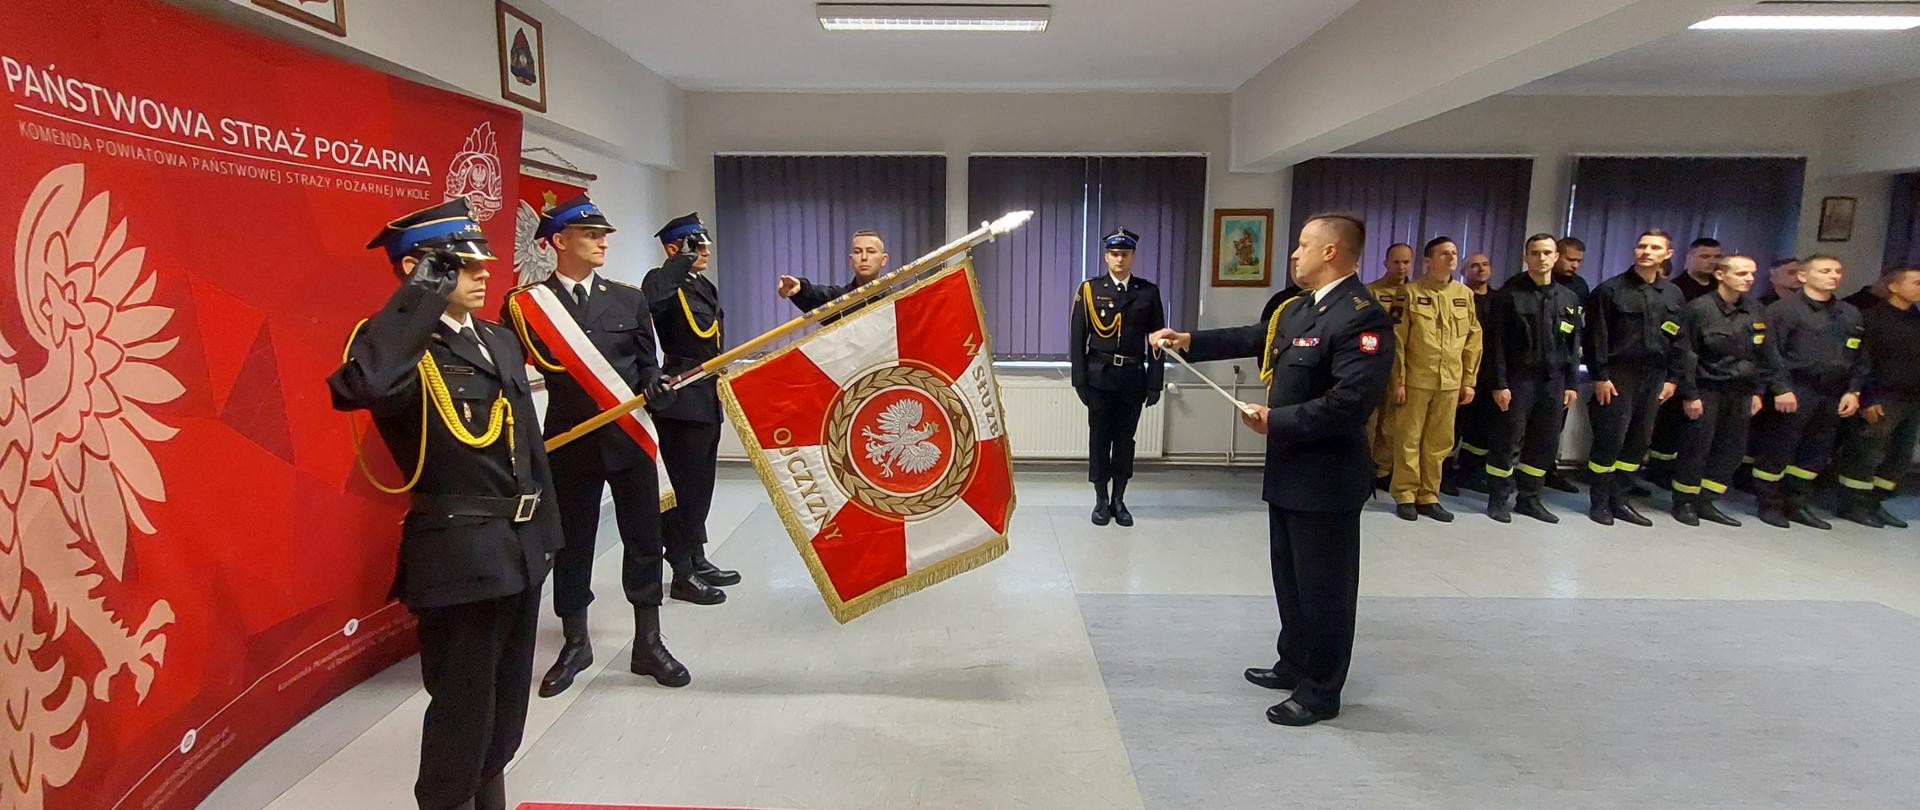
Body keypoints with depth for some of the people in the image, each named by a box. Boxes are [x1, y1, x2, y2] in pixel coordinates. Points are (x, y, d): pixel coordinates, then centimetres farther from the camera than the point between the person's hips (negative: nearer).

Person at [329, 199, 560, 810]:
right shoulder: (399, 349, -13)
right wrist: (422, 295, -30)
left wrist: (544, 527, 15)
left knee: (507, 702, 22)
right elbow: (353, 389, -38)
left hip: (519, 548, 8)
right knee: (462, 708, 7)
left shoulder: (500, 342, 11)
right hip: (460, 554, -8)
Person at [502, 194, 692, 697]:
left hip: (630, 439, 2)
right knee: (571, 544, 10)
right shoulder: (525, 304, -2)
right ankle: (575, 644, 29)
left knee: (644, 540, 7)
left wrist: (653, 387, -11)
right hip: (570, 443, -2)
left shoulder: (628, 300, 6)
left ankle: (648, 643, 21)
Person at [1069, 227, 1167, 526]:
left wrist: (1155, 383, -1)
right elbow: (1077, 337, -2)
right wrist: (1079, 379, -7)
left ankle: (1119, 500, 20)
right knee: (1099, 438, 6)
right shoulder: (1089, 289, 0)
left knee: (1125, 439, 8)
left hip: (1133, 377, 1)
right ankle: (1101, 500, 17)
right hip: (1099, 376, -1)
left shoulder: (1148, 292, 3)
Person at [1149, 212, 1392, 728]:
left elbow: (1353, 400, -29)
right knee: (1290, 578, 22)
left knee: (1323, 588, 6)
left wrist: (1275, 421, -22)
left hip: (1326, 479, -10)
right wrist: (1188, 342, 12)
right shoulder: (1298, 308, 9)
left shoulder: (1362, 317, -21)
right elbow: (1254, 338, 19)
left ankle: (1320, 691, 21)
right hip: (1289, 472, 10)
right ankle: (1294, 665, 39)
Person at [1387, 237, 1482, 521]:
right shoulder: (1410, 292, -3)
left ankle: (1428, 496, 18)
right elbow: (1397, 339, -5)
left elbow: (1473, 340, 12)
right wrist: (1398, 379, -8)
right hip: (1416, 379, -4)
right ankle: (1405, 495, 12)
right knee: (1408, 440, 2)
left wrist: (1469, 381, 8)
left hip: (1450, 382, 4)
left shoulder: (1465, 294, 9)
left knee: (1439, 442, 8)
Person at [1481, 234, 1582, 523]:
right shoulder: (1509, 294, -3)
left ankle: (1529, 498, 21)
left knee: (1546, 444, 8)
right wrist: (1499, 384, -12)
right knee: (1507, 442, -1)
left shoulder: (1568, 298, 11)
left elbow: (1573, 345, 14)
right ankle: (1498, 499, 9)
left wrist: (1571, 383, 8)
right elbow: (1496, 343, -7)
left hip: (1553, 382, 5)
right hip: (1517, 380, -5)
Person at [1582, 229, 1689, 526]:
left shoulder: (1673, 294, 11)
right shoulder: (1611, 289, -4)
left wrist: (1673, 377, 8)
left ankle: (1618, 498, 18)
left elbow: (1679, 340, 14)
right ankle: (1599, 502, 6)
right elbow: (1596, 337, -8)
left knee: (1639, 440, 8)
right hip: (1618, 374, -5)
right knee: (1610, 439, -4)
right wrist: (1599, 376, -12)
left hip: (1654, 376, 5)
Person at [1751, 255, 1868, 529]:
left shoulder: (1851, 314, 17)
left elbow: (1859, 358, 19)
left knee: (1816, 454, 12)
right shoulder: (1784, 308, -6)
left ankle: (1796, 504, 23)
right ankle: (1769, 505, 9)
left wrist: (1853, 391, 8)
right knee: (1777, 451, -3)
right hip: (1793, 393, -7)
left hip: (1833, 396, 7)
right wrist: (1781, 388, -18)